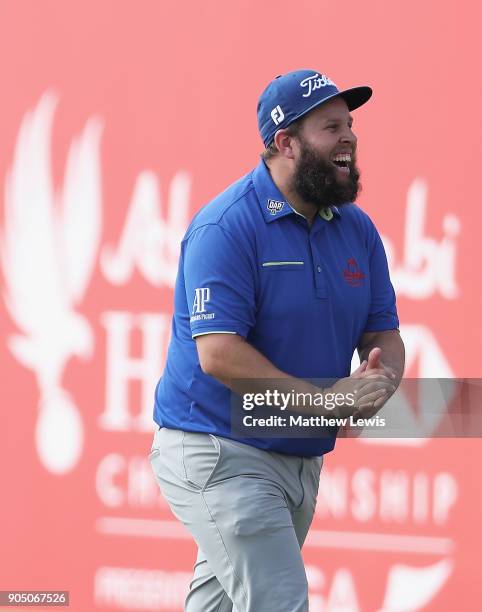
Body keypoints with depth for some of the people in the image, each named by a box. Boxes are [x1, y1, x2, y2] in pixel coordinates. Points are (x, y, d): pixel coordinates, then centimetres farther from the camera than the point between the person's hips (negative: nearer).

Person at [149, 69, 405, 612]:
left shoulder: (357, 229, 7)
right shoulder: (226, 226, -16)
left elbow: (382, 332, 12)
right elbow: (219, 353, -23)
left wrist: (380, 376, -13)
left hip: (302, 459, 8)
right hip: (218, 454, -8)